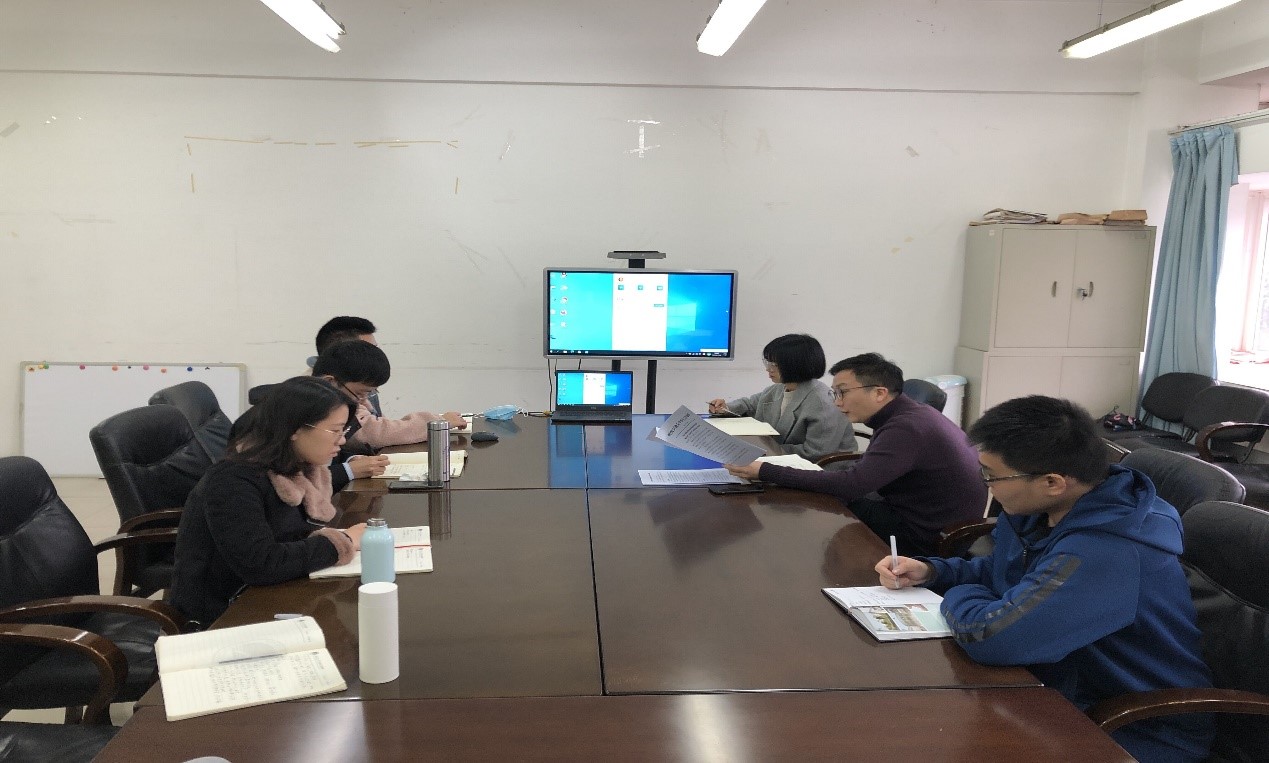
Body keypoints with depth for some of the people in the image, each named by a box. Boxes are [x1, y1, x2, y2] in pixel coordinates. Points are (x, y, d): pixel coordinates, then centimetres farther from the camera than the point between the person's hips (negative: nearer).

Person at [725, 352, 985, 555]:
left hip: (928, 538, -9)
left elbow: (852, 484, -30)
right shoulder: (907, 415, 7)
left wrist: (766, 472, -27)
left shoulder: (906, 427, -24)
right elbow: (863, 478, 5)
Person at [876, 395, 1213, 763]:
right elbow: (999, 574, 16)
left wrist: (959, 598, -17)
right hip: (1067, 693, 8)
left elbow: (988, 635, -39)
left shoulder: (1108, 553, -35)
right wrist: (931, 571, -2)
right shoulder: (1041, 508, -4)